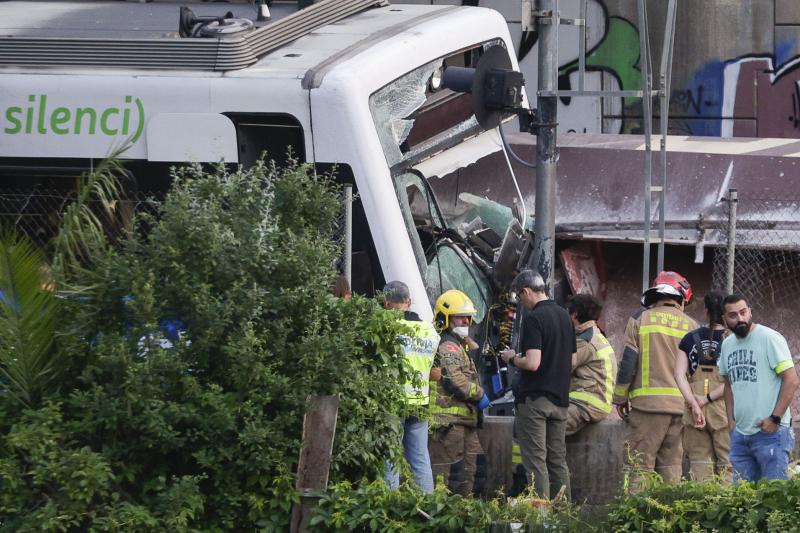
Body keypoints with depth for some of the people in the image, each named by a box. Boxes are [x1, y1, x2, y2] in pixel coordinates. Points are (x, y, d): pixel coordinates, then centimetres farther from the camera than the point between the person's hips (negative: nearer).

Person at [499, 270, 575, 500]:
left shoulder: (534, 319, -15)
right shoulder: (564, 316, 11)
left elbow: (532, 363, -23)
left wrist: (512, 359, -3)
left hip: (535, 399, -8)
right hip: (560, 398, 8)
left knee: (535, 460, -5)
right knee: (558, 460, 11)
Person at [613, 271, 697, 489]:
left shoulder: (640, 319, 2)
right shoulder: (691, 326, 10)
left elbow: (628, 362, -1)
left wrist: (621, 397, 7)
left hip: (648, 403, -3)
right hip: (682, 405, 3)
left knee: (639, 463, -4)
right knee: (672, 464, 8)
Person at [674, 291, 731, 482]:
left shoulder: (690, 339, 8)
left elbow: (679, 374, -1)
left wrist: (694, 404, -6)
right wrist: (708, 398, -8)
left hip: (693, 412, 3)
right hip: (723, 409, -3)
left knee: (700, 467, 5)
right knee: (728, 467, -2)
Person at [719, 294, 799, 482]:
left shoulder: (769, 338, -9)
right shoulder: (727, 344, 13)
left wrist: (775, 418, -15)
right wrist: (731, 420, 14)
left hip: (771, 431, -7)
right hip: (739, 433, 7)